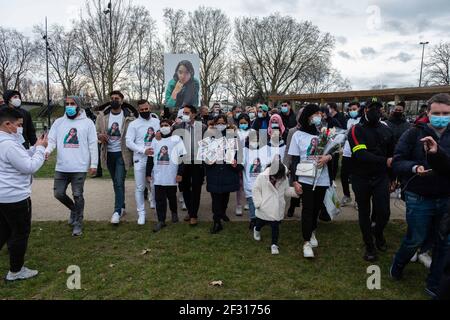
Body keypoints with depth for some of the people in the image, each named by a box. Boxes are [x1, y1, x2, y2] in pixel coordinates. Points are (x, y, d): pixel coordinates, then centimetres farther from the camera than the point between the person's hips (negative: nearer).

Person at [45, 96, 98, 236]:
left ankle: (78, 223, 17)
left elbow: (93, 145, -1)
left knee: (77, 195, 2)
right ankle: (74, 209, 36)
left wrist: (94, 164, -5)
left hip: (80, 167, -3)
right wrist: (46, 151, -18)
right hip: (61, 167, 4)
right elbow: (51, 140, 4)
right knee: (58, 193, 7)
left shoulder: (87, 123, 0)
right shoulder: (59, 122, 9)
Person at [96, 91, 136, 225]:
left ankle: (117, 211, -6)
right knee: (116, 182, 15)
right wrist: (100, 136, -17)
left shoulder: (129, 116, -6)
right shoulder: (103, 115, 4)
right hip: (109, 153, 4)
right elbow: (96, 131, 7)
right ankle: (122, 206, 30)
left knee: (119, 182, -10)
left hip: (122, 153, -4)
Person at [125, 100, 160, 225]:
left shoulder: (157, 122, 7)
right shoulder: (133, 124, -2)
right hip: (140, 160, -2)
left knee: (156, 185, 8)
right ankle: (141, 213, 13)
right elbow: (129, 142, -8)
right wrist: (143, 150, -18)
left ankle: (154, 202, 38)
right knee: (140, 188, 3)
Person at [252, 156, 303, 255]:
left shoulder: (284, 179, -6)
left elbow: (287, 191, 6)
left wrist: (296, 191, -12)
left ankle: (274, 244, 22)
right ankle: (257, 230, 56)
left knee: (275, 227, 5)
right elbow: (255, 190, -9)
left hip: (277, 210, 1)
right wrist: (259, 203, -14)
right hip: (264, 209, -1)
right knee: (260, 223, 21)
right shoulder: (262, 177, -16)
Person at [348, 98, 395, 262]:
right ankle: (369, 247, 26)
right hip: (361, 179, -2)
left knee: (384, 212, -4)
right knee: (364, 213, 9)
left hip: (381, 177, 3)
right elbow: (361, 155, -22)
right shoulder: (356, 130, -9)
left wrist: (393, 177, 14)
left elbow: (391, 154, 15)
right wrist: (384, 161, -26)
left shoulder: (386, 130, 6)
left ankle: (378, 233, 31)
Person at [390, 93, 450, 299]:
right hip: (419, 199, -3)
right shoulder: (414, 134, -9)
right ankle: (397, 267, 38)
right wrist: (414, 168, -27)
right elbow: (397, 162, -9)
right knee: (415, 240, 9)